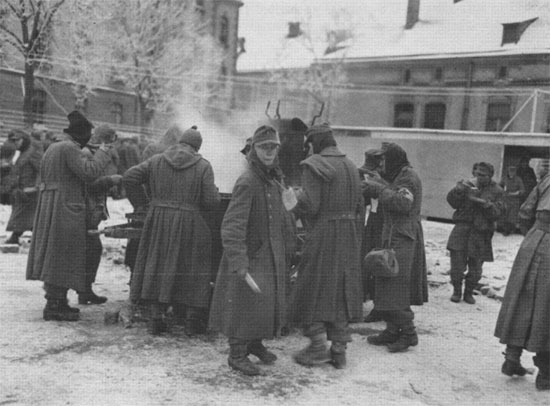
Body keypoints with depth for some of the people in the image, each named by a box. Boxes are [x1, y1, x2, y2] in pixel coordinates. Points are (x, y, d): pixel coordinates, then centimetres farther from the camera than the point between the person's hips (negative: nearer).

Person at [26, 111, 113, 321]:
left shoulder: (53, 147, 16)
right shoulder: (69, 148, -15)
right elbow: (89, 172, -23)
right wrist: (102, 153, -10)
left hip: (49, 206, 10)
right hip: (65, 208, -10)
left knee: (53, 256, 14)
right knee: (61, 256, -5)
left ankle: (56, 300, 23)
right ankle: (54, 306, -1)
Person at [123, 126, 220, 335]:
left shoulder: (156, 161, 7)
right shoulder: (203, 166, -2)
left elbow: (129, 177, 1)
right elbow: (210, 201, -8)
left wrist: (140, 203, 9)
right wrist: (215, 193, 15)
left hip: (158, 221, 3)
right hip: (189, 223, -2)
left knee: (157, 266, 11)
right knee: (191, 270, 9)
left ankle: (156, 317, 12)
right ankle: (193, 318, 13)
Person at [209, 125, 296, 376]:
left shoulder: (272, 179, 7)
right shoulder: (247, 182, -21)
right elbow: (232, 226, -27)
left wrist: (289, 247, 19)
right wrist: (239, 263, -34)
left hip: (272, 255, 9)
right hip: (252, 254, -9)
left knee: (272, 299, 17)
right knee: (248, 301, -4)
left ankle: (255, 343, 36)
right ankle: (237, 353, 14)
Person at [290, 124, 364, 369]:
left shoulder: (314, 165, -11)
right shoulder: (350, 166, 12)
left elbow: (310, 205, -19)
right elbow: (359, 207, 13)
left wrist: (293, 198, 0)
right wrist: (355, 239, 18)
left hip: (322, 235, -7)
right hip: (348, 237, 7)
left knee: (313, 289, 6)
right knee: (341, 291, 12)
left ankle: (318, 345, 8)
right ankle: (339, 349, 17)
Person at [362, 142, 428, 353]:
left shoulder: (409, 177, -10)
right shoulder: (398, 176, 20)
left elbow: (403, 203, -23)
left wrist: (379, 189, -17)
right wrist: (377, 188, 7)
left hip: (402, 238, -10)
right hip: (394, 236, 10)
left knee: (395, 287, -9)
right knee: (387, 286, 10)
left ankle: (408, 333, 0)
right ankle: (393, 330, 17)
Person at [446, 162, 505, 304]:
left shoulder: (496, 191, 3)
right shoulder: (468, 185, 5)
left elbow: (497, 213, -5)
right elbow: (452, 201, -3)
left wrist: (485, 203, -20)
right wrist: (460, 188, -19)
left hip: (481, 232, 0)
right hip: (462, 228, 0)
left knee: (475, 267, 5)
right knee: (457, 262, -4)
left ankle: (469, 292, 25)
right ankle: (456, 291, 15)